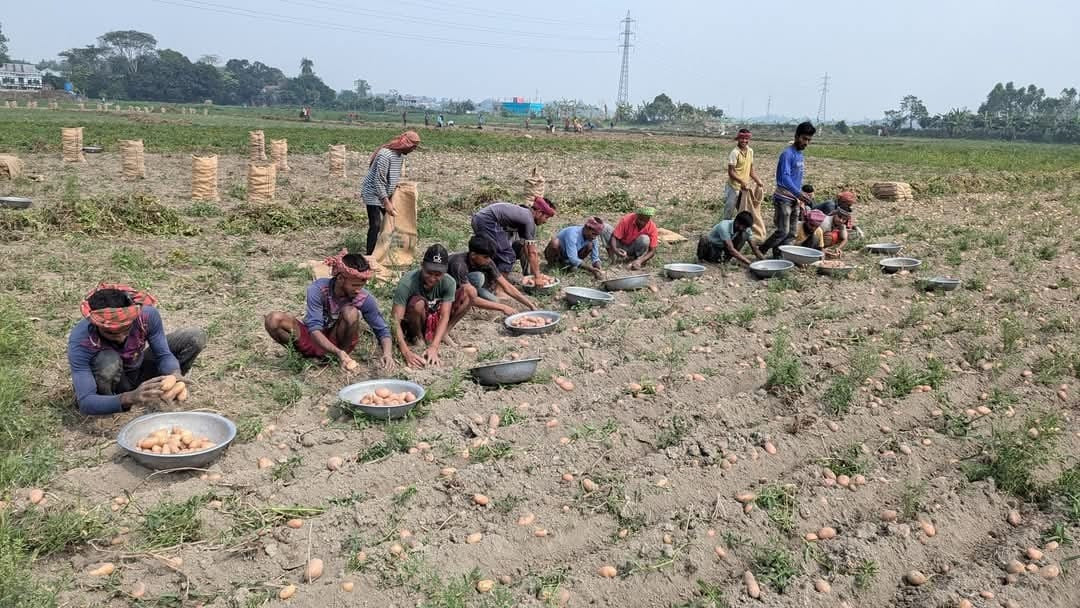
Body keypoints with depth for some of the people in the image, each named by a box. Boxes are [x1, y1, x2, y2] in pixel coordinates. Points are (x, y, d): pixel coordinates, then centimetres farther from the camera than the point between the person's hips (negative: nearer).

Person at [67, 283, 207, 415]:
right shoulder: (80, 341, -35)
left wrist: (175, 375, -41)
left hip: (139, 372, 3)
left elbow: (164, 355, -17)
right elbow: (85, 403, -39)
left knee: (195, 337, -14)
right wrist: (130, 398, -56)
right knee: (109, 360, -38)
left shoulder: (146, 314, -29)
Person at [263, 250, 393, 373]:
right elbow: (314, 329, -33)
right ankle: (323, 356, -14)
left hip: (338, 342, 0)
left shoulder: (365, 298, -19)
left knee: (351, 313, -31)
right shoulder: (318, 289, -26)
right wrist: (337, 352, -50)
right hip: (314, 338, 0)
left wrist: (387, 353, -36)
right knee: (273, 320, -27)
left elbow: (382, 330, -13)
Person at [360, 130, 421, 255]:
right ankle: (370, 255, -7)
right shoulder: (385, 154, -27)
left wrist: (392, 199, 3)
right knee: (376, 225, -13)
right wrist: (386, 202, -27)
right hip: (373, 193, -9)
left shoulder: (401, 155, 1)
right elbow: (378, 181, -28)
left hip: (385, 193, 9)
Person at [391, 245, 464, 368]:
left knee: (467, 295, -15)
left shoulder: (449, 283, -21)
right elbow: (396, 321, -34)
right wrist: (406, 352, -47)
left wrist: (434, 347, -37)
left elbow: (444, 316, -24)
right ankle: (418, 337, -9)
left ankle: (443, 333, -3)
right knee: (418, 303, -37)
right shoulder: (406, 283, -31)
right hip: (412, 321, -3)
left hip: (435, 318, 4)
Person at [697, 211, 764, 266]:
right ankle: (702, 256, -10)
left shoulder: (746, 229, -16)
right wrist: (749, 263, -44)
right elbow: (731, 249, -39)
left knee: (744, 235, -17)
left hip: (723, 249, 6)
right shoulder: (724, 227, -35)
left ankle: (725, 256, -9)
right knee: (705, 240, -40)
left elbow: (754, 247, -13)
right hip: (711, 246, -6)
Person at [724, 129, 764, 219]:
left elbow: (751, 169, 15)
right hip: (734, 188, -7)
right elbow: (730, 172, -17)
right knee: (729, 213, 0)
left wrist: (757, 180, 3)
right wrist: (742, 182, -27)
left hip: (745, 188, 7)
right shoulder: (735, 153, -15)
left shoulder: (750, 151, 6)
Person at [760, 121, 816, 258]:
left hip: (794, 200, 9)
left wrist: (800, 200, 18)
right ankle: (760, 251, 4)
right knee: (782, 232, -11)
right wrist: (799, 193, -34)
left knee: (791, 234, 7)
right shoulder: (787, 153, -13)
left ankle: (777, 256, 14)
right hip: (783, 199, -9)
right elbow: (784, 177, -24)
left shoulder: (800, 155, 15)